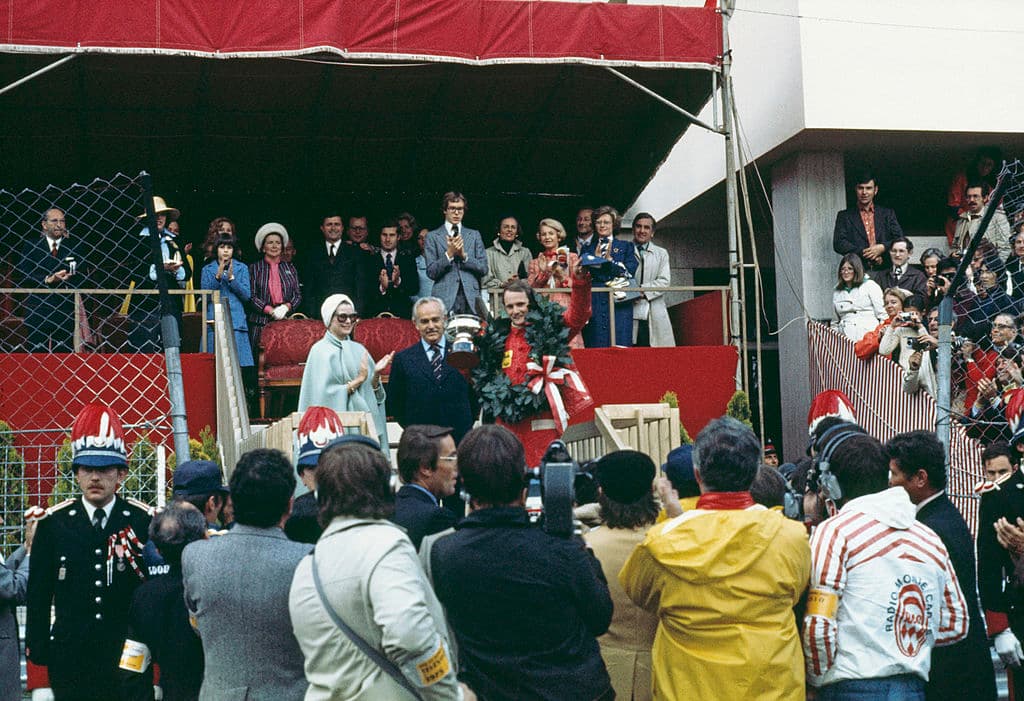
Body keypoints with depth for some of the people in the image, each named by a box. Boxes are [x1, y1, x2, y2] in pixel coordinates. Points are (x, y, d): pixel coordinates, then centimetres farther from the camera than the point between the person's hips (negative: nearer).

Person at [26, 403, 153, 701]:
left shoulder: (144, 521, -1)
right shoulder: (53, 523, 2)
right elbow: (39, 592, 5)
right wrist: (37, 647, 2)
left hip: (128, 656, -1)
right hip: (69, 661, 1)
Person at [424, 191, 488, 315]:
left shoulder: (474, 235, 16)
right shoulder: (432, 237, 8)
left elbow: (483, 269, 9)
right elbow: (431, 272, 0)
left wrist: (464, 255, -5)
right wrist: (449, 253, -11)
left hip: (471, 300, 2)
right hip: (444, 300, -2)